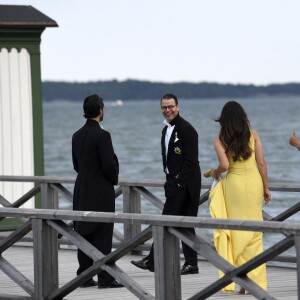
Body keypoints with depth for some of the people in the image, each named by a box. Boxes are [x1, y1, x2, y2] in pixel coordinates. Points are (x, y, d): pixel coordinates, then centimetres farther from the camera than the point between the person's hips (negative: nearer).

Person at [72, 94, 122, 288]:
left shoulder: (77, 136, 7)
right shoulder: (101, 135, -16)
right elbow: (110, 164, -18)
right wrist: (114, 180, 0)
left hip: (82, 191, 7)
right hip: (101, 192, -7)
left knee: (84, 234, 10)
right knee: (103, 236, -4)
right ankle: (105, 278, -4)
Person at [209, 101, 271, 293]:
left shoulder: (220, 140, -3)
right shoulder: (253, 135, 3)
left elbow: (225, 165, -16)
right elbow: (262, 163, 1)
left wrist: (216, 172, 6)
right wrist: (266, 188, 9)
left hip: (234, 183, -2)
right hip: (254, 182, 2)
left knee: (237, 231, 8)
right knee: (254, 233, 7)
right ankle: (256, 281, 7)